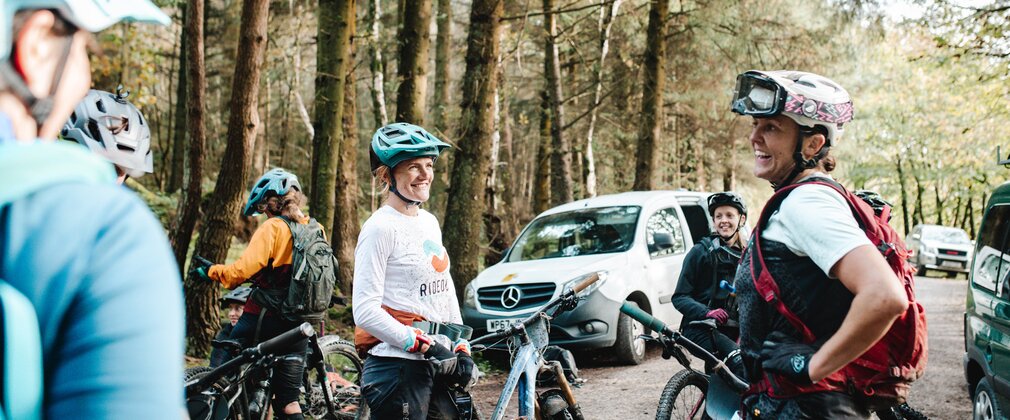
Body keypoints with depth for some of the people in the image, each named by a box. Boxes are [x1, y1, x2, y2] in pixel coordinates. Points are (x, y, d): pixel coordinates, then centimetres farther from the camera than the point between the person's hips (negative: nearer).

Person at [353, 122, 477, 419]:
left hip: (435, 367, 8)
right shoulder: (380, 228, -12)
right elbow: (365, 312, -18)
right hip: (397, 369, -8)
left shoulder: (430, 222, 13)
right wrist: (425, 344, -18)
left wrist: (462, 350, 10)